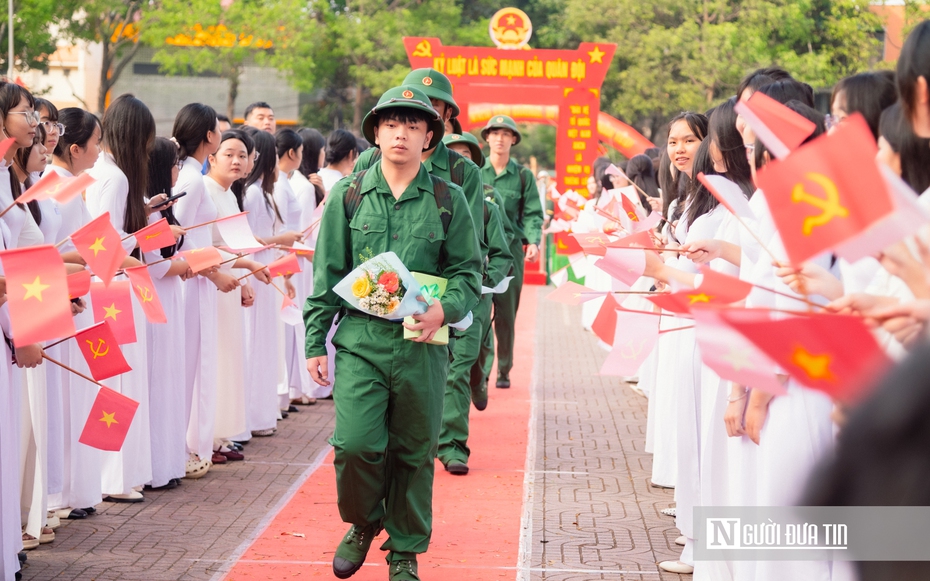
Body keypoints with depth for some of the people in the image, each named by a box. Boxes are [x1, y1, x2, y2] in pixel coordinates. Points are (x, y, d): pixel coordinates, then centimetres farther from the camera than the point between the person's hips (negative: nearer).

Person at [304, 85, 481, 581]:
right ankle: (363, 523, 19)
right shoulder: (349, 196, 6)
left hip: (422, 346, 0)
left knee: (414, 453, 6)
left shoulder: (448, 200, 5)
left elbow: (468, 270, 8)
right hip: (360, 340, 0)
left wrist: (445, 308, -13)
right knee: (355, 444, -11)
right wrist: (315, 343, 5)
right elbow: (327, 275, 8)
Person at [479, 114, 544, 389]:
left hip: (510, 250, 1)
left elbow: (532, 213, 5)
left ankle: (504, 370, 17)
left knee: (507, 314, 6)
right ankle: (480, 369, -9)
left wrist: (533, 241, -11)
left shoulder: (523, 175, 8)